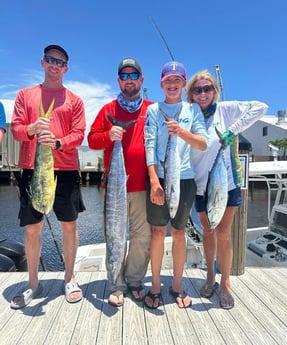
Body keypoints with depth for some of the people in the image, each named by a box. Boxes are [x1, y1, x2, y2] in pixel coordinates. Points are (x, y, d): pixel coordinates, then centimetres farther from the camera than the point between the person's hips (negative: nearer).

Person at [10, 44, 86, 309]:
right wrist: (32, 129, -16)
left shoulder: (74, 100, 10)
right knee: (32, 227, 6)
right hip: (32, 170, 1)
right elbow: (15, 129, 6)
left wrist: (58, 143, -18)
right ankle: (33, 283, 24)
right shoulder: (25, 95, 13)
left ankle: (69, 279, 23)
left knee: (69, 225, 5)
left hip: (66, 170, 0)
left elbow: (79, 135, 0)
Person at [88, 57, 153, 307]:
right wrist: (108, 136, -12)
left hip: (143, 184, 1)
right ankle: (117, 285, 21)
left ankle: (134, 280, 25)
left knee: (143, 236, 5)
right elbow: (92, 139, 8)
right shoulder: (108, 109, 11)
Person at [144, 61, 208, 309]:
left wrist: (182, 132, -21)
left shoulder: (193, 109, 9)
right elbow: (150, 146, -4)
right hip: (159, 179, -1)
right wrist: (154, 181, -14)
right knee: (158, 232, 4)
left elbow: (203, 144, -2)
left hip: (185, 179, 1)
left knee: (179, 232, 9)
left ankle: (178, 286, 25)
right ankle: (155, 286, 20)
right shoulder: (154, 110, 6)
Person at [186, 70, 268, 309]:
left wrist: (233, 131, -18)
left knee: (223, 233, 1)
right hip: (201, 185, 3)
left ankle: (225, 284, 18)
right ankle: (210, 277, 31)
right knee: (208, 232, 14)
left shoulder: (225, 109, -2)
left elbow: (260, 107, -11)